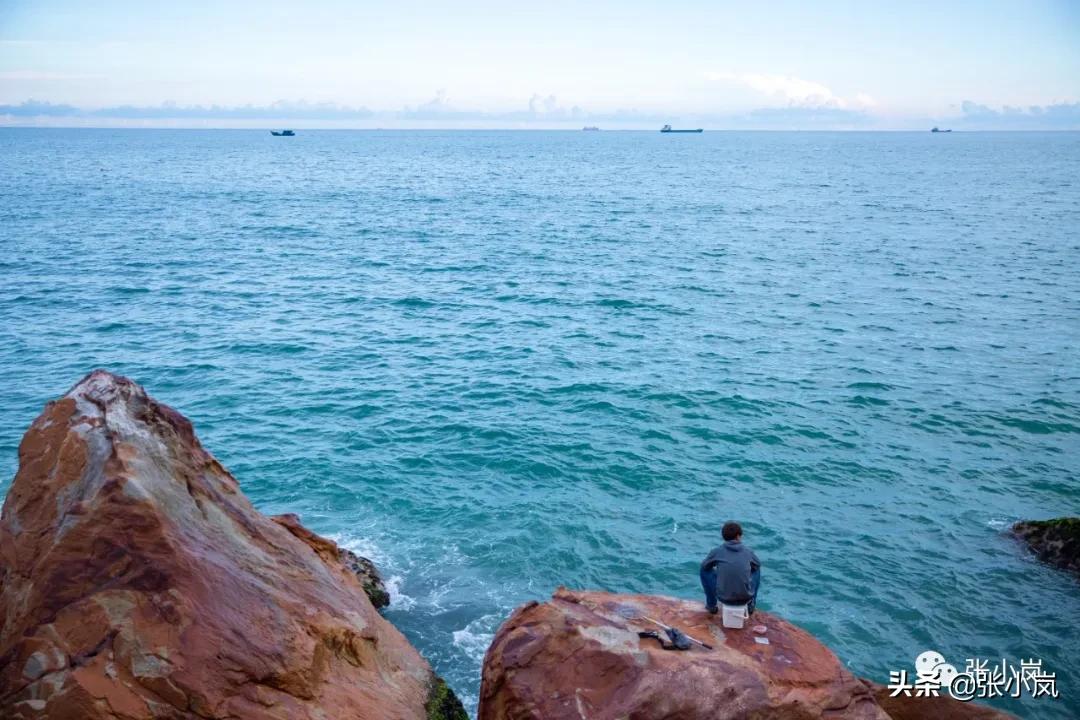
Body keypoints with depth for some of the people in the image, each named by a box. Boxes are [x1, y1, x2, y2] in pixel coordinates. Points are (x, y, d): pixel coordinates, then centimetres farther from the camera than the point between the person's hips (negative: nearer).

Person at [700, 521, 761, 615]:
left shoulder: (717, 551, -3)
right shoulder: (748, 551, 2)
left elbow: (704, 565, 16)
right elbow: (758, 564, 23)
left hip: (724, 597, -1)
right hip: (745, 597, 1)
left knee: (705, 570, 22)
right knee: (756, 570, 28)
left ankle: (711, 605, 28)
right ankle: (751, 605, 31)